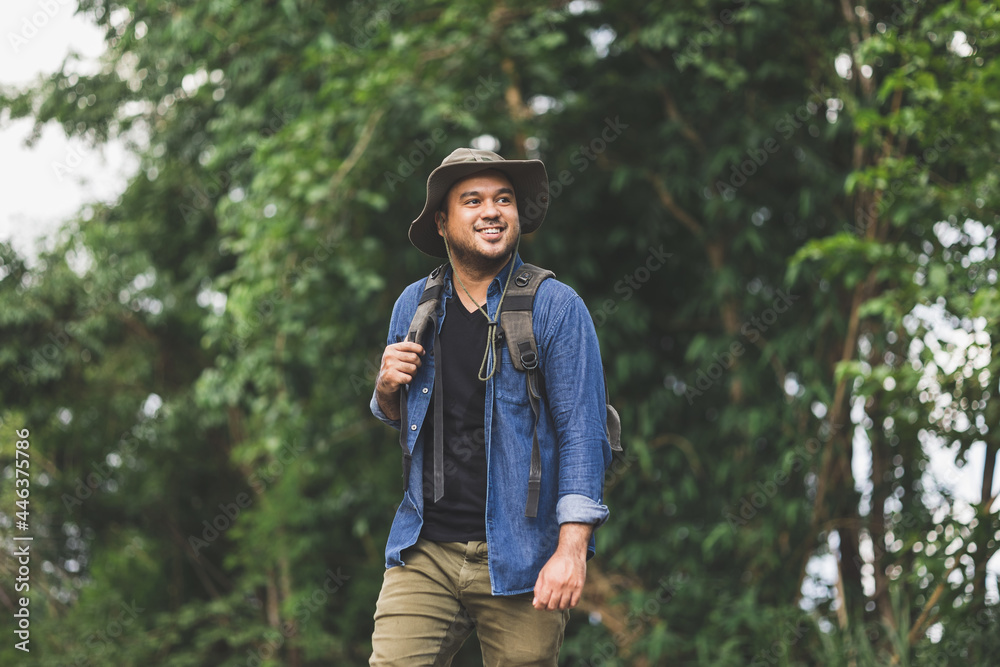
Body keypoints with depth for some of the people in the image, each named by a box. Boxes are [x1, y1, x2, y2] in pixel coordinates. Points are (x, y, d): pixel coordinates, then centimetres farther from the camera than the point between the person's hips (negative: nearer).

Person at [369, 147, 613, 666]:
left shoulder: (556, 308, -4)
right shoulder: (414, 305, 9)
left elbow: (581, 432, -8)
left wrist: (572, 548, -16)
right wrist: (387, 390, -1)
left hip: (520, 560, -3)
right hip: (425, 552, 3)